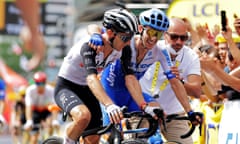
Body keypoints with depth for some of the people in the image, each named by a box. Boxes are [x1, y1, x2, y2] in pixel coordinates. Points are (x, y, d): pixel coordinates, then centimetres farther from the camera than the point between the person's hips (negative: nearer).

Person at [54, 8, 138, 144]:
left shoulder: (123, 50, -13)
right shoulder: (89, 45, -33)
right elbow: (91, 78, -46)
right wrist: (109, 105, -60)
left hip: (86, 90, 7)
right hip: (66, 87, -7)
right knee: (83, 116, -36)